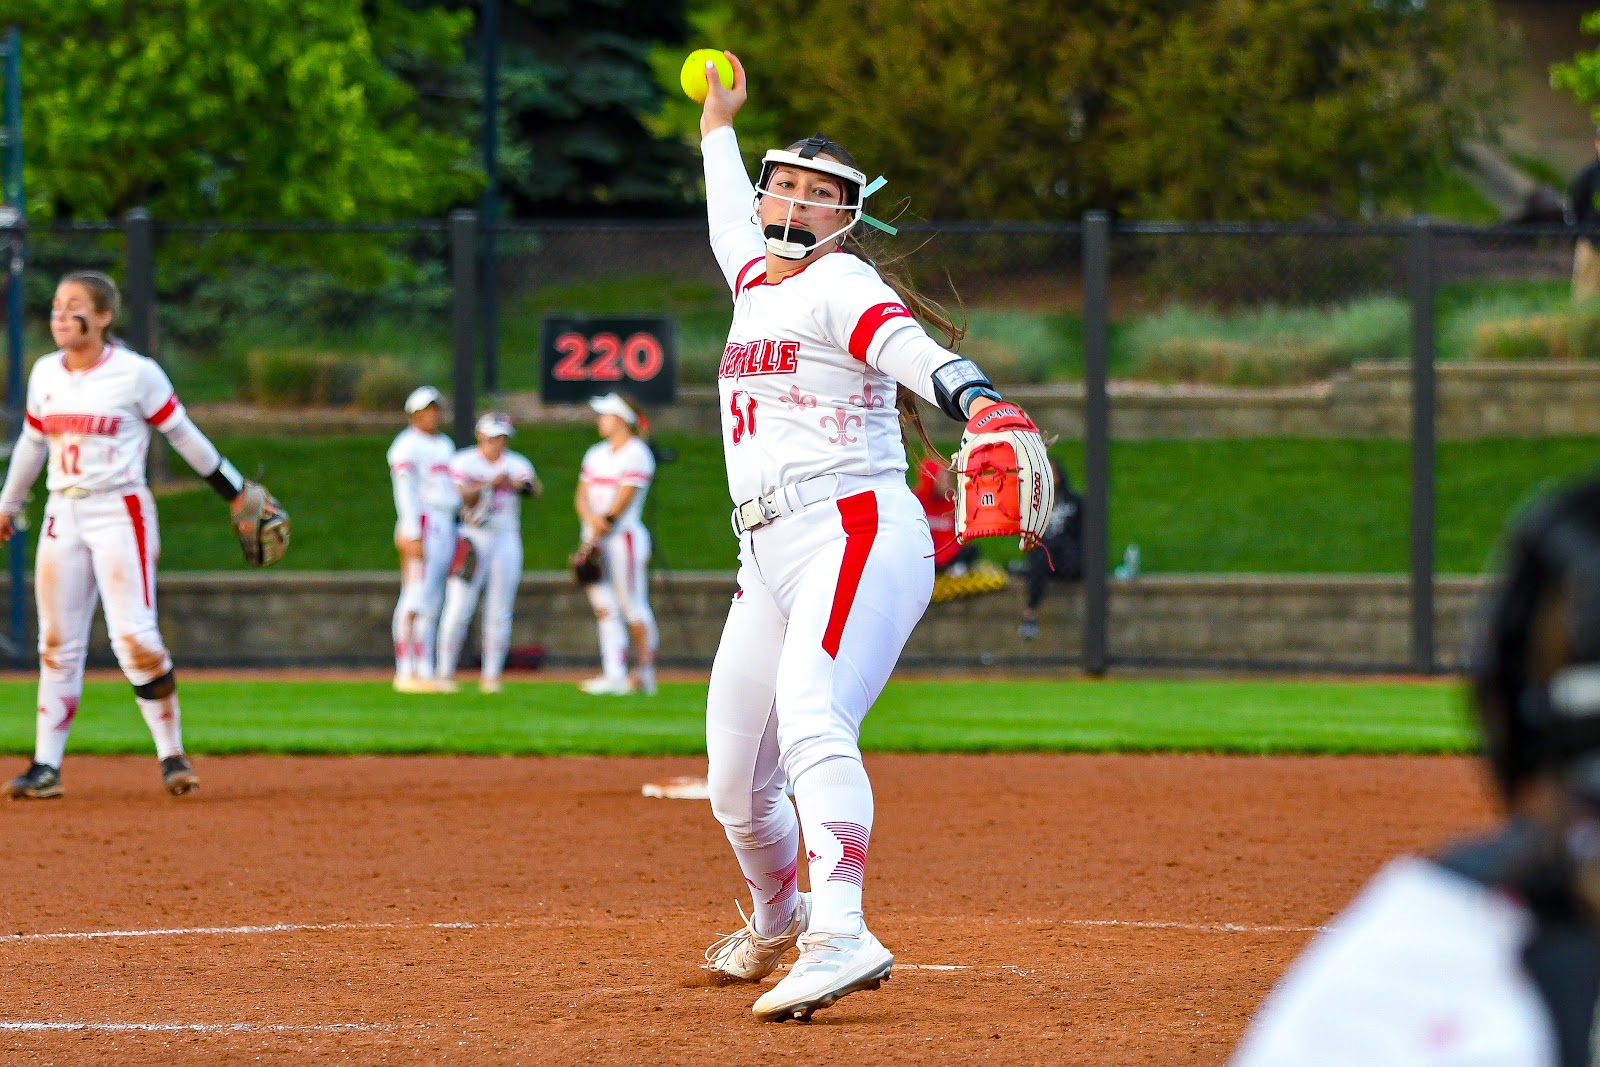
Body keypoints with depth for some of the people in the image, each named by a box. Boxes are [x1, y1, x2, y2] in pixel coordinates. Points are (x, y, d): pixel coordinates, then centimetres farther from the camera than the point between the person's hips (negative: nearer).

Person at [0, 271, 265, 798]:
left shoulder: (136, 373, -8)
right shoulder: (45, 374, 8)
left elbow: (184, 436, -1)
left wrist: (238, 494, 1)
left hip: (119, 513, -5)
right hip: (62, 516, 5)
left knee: (135, 639, -13)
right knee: (57, 644, 5)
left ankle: (172, 753, -2)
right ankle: (46, 765, 9)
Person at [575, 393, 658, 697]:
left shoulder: (637, 454, -6)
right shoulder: (597, 453, 17)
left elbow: (623, 500, -13)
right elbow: (582, 495, 10)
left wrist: (600, 529, -14)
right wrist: (591, 518, -12)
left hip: (624, 537, -8)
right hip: (596, 540, 8)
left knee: (633, 608, -6)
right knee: (605, 609, 2)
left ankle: (645, 674, -2)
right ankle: (614, 675, 1)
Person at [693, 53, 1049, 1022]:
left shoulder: (840, 287, -3)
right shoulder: (756, 280, 21)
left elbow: (911, 347, -25)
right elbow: (734, 217, 47)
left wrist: (982, 403, -45)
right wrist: (719, 128, 63)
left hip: (857, 533, -8)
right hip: (770, 559, 8)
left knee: (812, 722, -32)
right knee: (736, 782, 10)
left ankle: (840, 935, -48)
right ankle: (776, 921, 40)